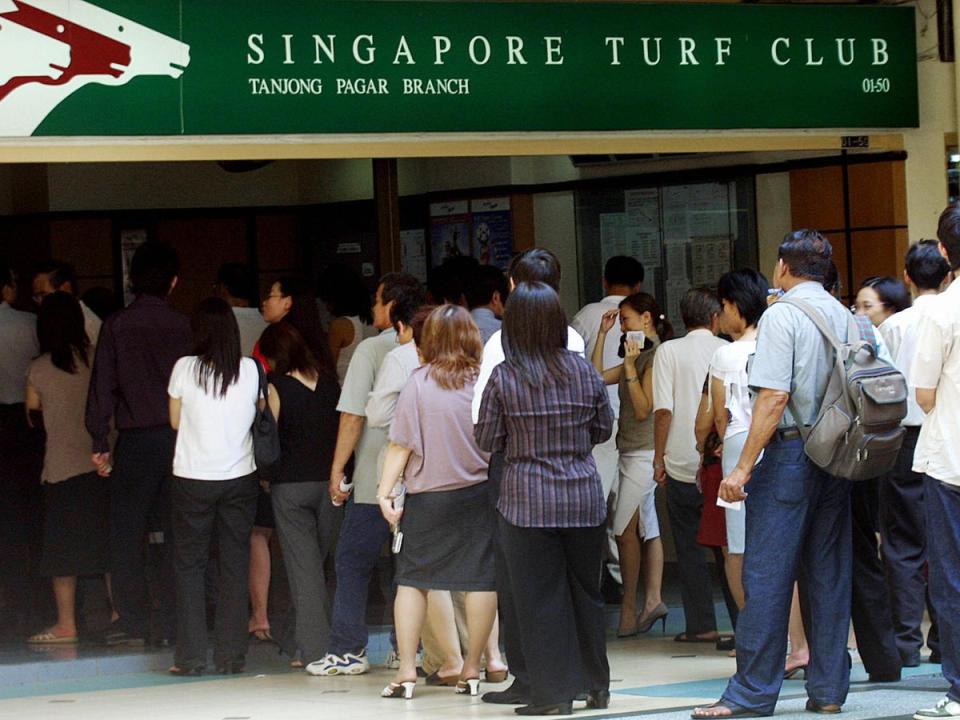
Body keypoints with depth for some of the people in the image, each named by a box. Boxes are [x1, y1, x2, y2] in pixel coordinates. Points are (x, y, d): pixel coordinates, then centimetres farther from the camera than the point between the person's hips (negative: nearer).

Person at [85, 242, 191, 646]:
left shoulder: (116, 326, -2)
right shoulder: (185, 326, 1)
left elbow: (103, 385, -3)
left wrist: (99, 442, 1)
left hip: (136, 441, -2)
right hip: (182, 438, 2)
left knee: (126, 531, 3)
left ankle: (131, 621, -1)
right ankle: (177, 623, 6)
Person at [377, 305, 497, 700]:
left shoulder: (419, 383, -7)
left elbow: (401, 444, -8)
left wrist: (386, 491, -3)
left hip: (428, 496, -1)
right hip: (480, 492, 1)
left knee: (412, 579, 8)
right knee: (479, 579, 5)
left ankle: (406, 670, 4)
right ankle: (471, 670, 9)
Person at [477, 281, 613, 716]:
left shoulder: (503, 377, -10)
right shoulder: (583, 371, -1)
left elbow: (486, 440, -3)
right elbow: (603, 428, 10)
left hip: (528, 501, -3)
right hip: (584, 496, 3)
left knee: (539, 598, 3)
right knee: (585, 591, 15)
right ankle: (596, 684, 23)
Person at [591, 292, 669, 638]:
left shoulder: (656, 358, -14)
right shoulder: (639, 356, 15)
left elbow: (643, 409, -18)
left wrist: (630, 366, -21)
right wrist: (602, 334, 14)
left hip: (644, 452, -10)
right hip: (632, 452, 10)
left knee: (625, 530, -8)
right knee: (647, 528, 8)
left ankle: (629, 608, -4)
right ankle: (652, 599, 8)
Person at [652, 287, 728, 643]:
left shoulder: (669, 351, -3)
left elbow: (663, 410, -9)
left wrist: (659, 458, 0)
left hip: (682, 464, -2)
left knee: (689, 547, 6)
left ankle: (701, 625, 4)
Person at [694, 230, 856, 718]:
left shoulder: (782, 315, -9)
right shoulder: (844, 317, 10)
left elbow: (774, 397, -17)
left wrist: (744, 466, -16)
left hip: (790, 451, -7)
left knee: (767, 576, -4)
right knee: (829, 575, 9)